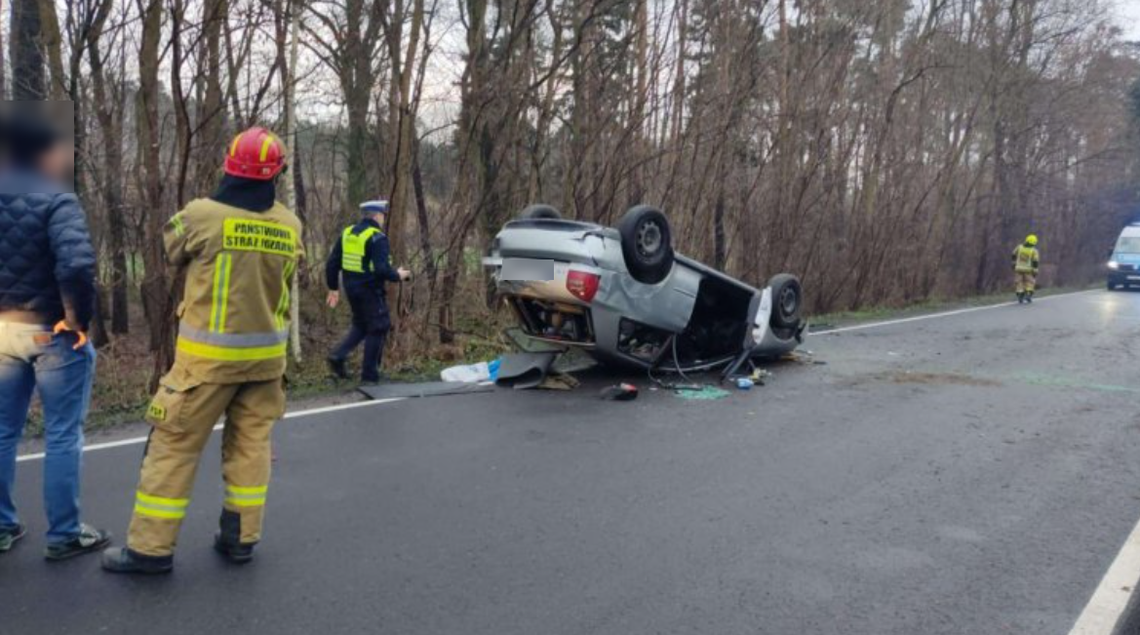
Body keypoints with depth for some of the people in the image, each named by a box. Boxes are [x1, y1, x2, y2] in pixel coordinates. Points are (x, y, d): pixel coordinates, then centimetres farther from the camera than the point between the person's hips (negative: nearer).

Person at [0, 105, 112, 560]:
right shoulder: (55, 200, -16)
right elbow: (76, 265, -29)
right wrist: (80, 318, -16)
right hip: (53, 332, -6)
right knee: (62, 435, 4)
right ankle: (64, 535, 12)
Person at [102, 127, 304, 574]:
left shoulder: (201, 215, -14)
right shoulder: (290, 226, -2)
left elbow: (171, 251, 6)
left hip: (210, 354, -4)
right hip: (266, 352, 4)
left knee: (175, 443, 5)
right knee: (251, 442, 13)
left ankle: (151, 547, 12)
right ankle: (240, 537, 20)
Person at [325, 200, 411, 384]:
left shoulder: (347, 233, 7)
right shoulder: (377, 238, -15)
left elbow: (332, 263, 8)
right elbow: (382, 269, -24)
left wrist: (333, 288, 16)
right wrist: (398, 275, -5)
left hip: (351, 288, 7)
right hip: (370, 290, -7)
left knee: (360, 326, 24)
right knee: (377, 329, 7)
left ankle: (338, 355, 5)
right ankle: (369, 375, 11)